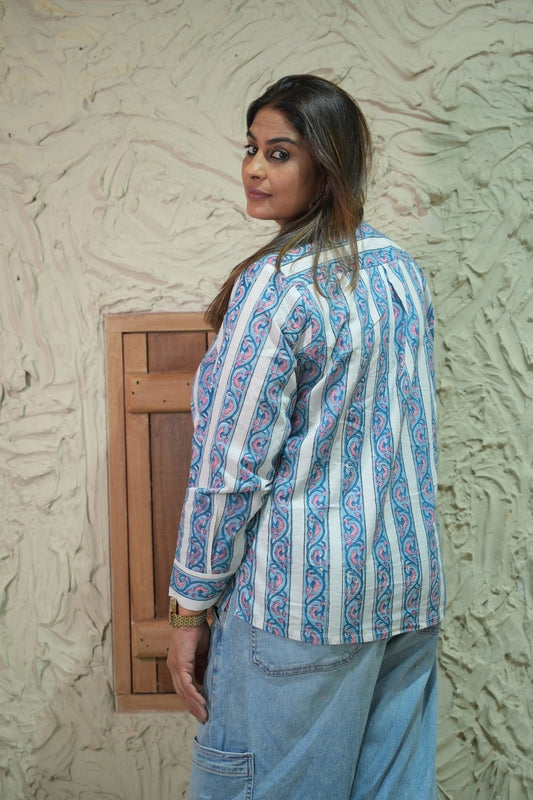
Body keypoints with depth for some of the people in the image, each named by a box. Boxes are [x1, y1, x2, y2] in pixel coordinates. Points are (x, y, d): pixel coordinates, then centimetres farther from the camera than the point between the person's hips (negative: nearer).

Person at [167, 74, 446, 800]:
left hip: (307, 592, -8)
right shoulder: (403, 271, 7)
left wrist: (191, 606, -8)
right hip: (411, 582, 8)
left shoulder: (274, 285, -16)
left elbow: (231, 467, -16)